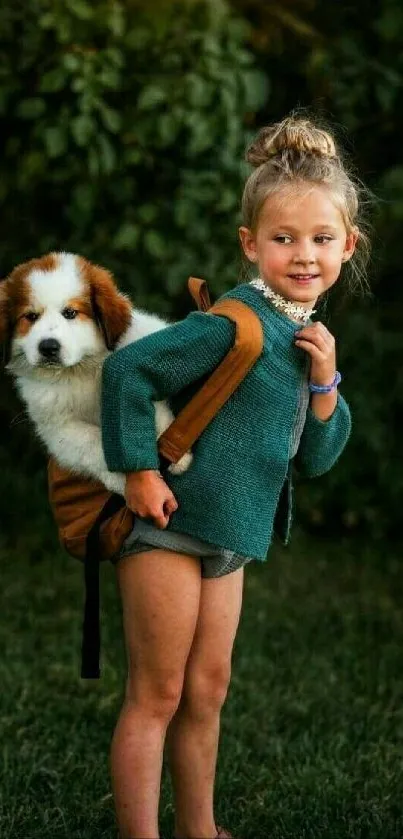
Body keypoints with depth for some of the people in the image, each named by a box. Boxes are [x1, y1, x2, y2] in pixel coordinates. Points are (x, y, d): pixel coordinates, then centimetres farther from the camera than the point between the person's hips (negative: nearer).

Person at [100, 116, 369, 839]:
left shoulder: (307, 337, 7)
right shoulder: (238, 327, -20)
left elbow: (316, 458, 10)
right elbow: (126, 370, -23)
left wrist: (324, 381, -6)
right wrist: (139, 471, -21)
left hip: (229, 535, 8)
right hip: (170, 523, -8)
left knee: (207, 691, 17)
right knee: (157, 696, -2)